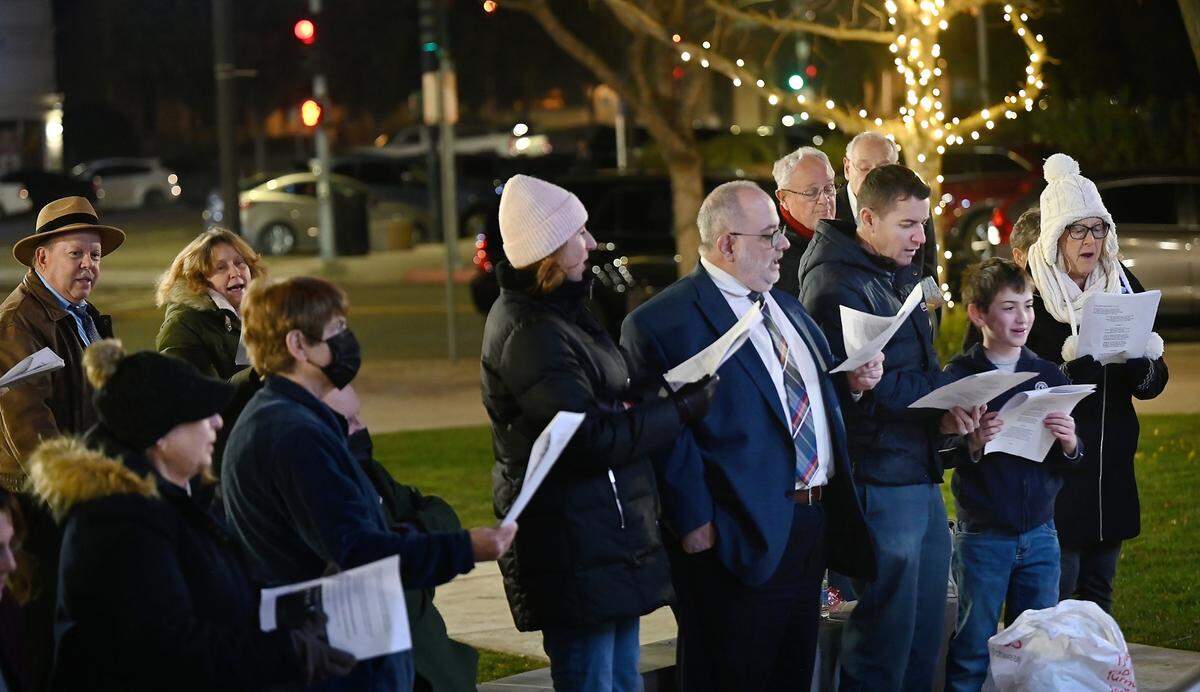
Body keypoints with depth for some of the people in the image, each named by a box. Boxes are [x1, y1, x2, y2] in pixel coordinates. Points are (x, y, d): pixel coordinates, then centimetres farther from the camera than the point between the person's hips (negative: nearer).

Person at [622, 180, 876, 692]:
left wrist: (850, 382, 6)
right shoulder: (665, 322, -13)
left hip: (814, 527, 8)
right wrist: (694, 522, -23)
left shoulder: (786, 308, 16)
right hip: (745, 535, -8)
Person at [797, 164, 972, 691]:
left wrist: (944, 411, 0)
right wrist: (942, 390, -16)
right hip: (882, 484, -9)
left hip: (921, 477, 10)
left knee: (926, 636, 14)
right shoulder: (837, 286, -14)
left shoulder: (895, 275, 16)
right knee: (885, 640, -4)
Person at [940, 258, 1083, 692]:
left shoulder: (1047, 374, 6)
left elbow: (1070, 462, 9)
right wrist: (971, 445, -27)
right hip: (981, 537, -4)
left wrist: (1069, 444, -12)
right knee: (973, 649, 2)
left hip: (1039, 534, 4)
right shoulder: (959, 375, -6)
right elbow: (936, 453, -9)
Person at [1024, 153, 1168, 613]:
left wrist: (1146, 361, -13)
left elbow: (1150, 387, 9)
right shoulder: (1030, 291, -7)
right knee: (1056, 586, -9)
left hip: (1112, 461, 5)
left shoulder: (1123, 285, 9)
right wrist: (1065, 365, -26)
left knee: (1098, 585, 10)